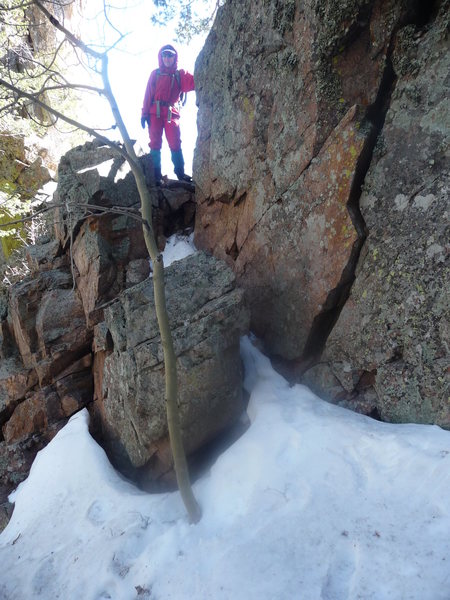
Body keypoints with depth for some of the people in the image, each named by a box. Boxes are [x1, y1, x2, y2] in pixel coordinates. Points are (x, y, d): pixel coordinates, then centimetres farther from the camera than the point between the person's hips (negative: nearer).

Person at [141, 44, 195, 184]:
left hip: (172, 113, 0)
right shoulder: (155, 74, 12)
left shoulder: (180, 74, 12)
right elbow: (148, 94, 6)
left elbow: (193, 82, -7)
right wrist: (145, 113, -3)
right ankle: (156, 175, -1)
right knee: (155, 144, -3)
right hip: (155, 113, 0)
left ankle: (180, 173, -2)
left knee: (175, 144, -7)